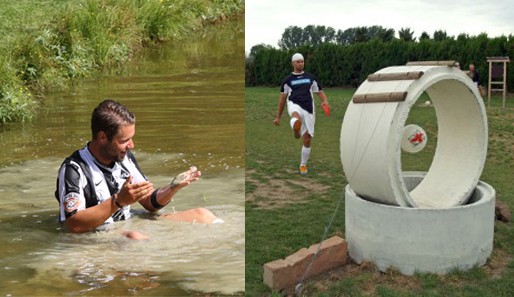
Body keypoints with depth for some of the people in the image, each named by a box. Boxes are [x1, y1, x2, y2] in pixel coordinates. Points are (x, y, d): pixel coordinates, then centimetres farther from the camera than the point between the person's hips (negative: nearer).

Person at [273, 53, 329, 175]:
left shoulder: (311, 77, 17)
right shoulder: (287, 80, 13)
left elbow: (320, 92, 15)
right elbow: (282, 98, 16)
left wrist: (325, 102, -9)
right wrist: (278, 117, 14)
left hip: (308, 110, 2)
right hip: (295, 106, -2)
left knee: (307, 139, 5)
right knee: (297, 120, -46)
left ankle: (303, 165, 22)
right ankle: (297, 132, -19)